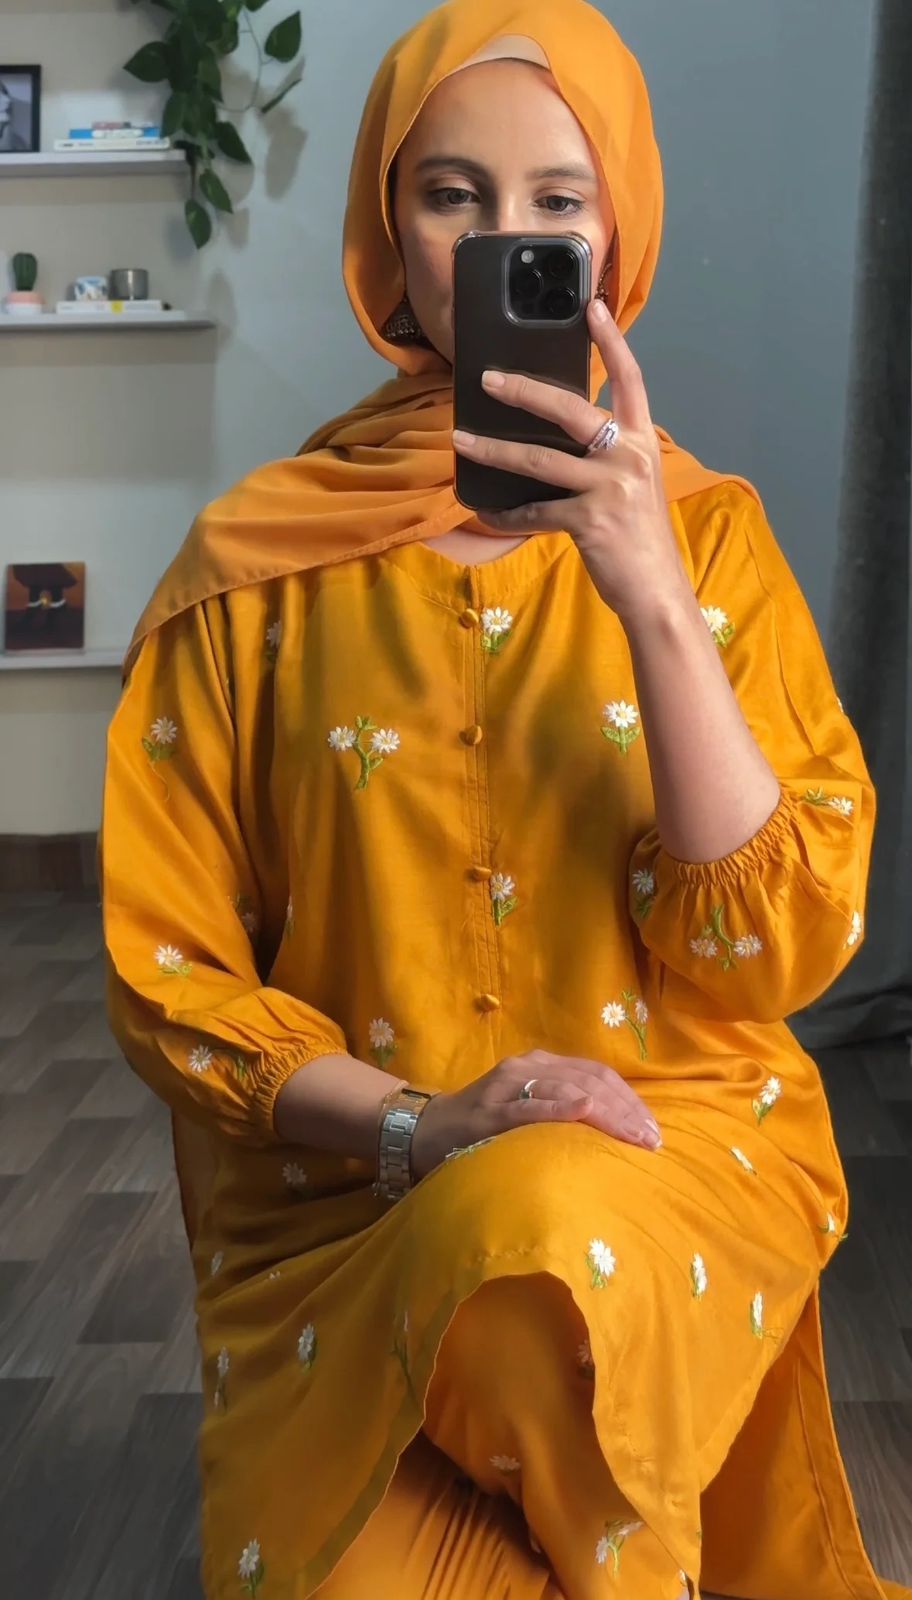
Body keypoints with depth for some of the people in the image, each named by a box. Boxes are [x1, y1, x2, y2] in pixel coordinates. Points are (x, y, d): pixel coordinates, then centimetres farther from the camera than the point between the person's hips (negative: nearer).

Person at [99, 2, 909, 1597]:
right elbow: (165, 960, 0)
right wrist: (413, 1122, -16)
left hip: (675, 1153, 1)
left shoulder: (707, 528, 0)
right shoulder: (263, 559, -2)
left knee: (532, 1242, -33)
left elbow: (776, 954, -9)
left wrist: (652, 595, -20)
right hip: (341, 1184, 0)